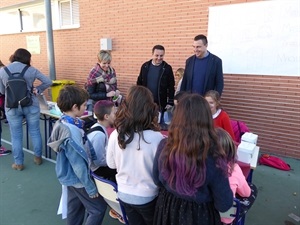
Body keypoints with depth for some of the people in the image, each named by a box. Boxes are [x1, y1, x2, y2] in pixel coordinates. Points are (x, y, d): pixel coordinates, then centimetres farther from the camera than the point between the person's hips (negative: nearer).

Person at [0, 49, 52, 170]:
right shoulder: (31, 70, -5)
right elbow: (48, 82, -4)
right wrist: (38, 89, 4)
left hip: (12, 107, 1)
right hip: (31, 106, 0)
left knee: (16, 136, 11)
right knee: (35, 132, 14)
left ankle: (19, 163, 21)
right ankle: (38, 157, 26)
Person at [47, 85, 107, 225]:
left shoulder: (63, 122, -3)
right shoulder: (71, 132, -32)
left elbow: (85, 147, 6)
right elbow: (78, 164, -26)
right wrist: (90, 187, -17)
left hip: (71, 177, 9)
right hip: (77, 178, -9)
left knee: (75, 208, 24)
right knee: (98, 208, 8)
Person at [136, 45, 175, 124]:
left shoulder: (167, 68, -5)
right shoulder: (145, 66, 2)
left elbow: (171, 87, -3)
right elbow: (139, 83, 9)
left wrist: (170, 103, -8)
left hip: (160, 104, -2)